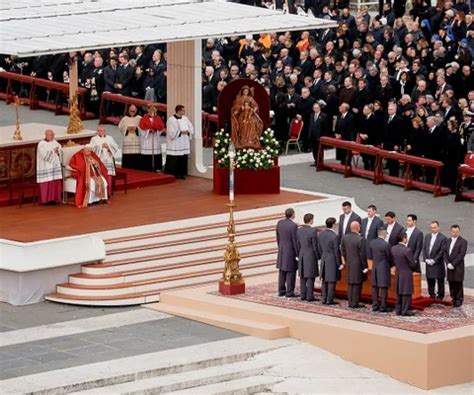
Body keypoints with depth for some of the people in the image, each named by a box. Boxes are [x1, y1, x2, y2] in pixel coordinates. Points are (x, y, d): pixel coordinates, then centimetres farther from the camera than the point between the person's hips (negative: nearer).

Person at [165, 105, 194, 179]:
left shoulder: (185, 119, 10)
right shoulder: (171, 120, -9)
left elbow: (191, 128, 11)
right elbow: (171, 132, -15)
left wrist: (187, 131, -9)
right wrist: (181, 132, -16)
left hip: (184, 144, 6)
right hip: (175, 145, -6)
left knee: (183, 159, 4)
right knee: (174, 160, -5)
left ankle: (182, 173, 12)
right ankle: (173, 174, 2)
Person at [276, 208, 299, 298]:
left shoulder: (279, 223, 0)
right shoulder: (293, 226, -20)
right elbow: (295, 240, -18)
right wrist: (297, 254, -12)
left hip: (282, 250, 7)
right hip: (291, 250, -7)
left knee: (282, 271, 13)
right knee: (291, 272, 0)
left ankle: (281, 291, 17)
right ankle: (289, 292, 2)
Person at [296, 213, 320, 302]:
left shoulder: (299, 231, 2)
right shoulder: (312, 231, -18)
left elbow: (298, 245, 9)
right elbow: (315, 246, -14)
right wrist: (318, 257, -3)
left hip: (302, 256, 6)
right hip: (310, 256, -6)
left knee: (303, 277, 12)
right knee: (310, 277, -1)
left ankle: (303, 295, 15)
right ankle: (309, 296, 0)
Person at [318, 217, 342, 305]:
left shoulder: (321, 234, 3)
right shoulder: (335, 236, -19)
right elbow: (336, 251, -15)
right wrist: (339, 263, -7)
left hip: (324, 260, 7)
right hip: (332, 261, -7)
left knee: (324, 280, 14)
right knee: (332, 281, 0)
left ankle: (324, 299, 18)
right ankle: (329, 300, 3)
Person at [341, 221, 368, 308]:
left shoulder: (344, 237, -1)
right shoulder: (360, 239, -20)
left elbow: (343, 251, 8)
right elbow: (362, 255, -17)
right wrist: (365, 267, -8)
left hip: (349, 264, 6)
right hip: (358, 265, -6)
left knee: (350, 284, 15)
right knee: (357, 284, 2)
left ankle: (350, 303, 19)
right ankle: (355, 304, 5)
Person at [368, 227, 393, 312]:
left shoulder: (371, 243, -2)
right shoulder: (386, 245, -19)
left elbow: (369, 255, 7)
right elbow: (390, 258, -10)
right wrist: (391, 264, 10)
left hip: (375, 268, 6)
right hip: (384, 268, -6)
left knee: (375, 287, 13)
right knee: (384, 287, 1)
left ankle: (375, 306, 16)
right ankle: (383, 307, 2)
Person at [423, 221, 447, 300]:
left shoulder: (443, 238, -9)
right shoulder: (427, 236, 10)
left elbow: (442, 251, -12)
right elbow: (424, 249, 11)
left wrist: (434, 260, -14)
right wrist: (426, 259, -2)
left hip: (438, 264, -5)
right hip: (428, 263, 5)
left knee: (440, 280, 3)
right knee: (430, 279, 9)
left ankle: (440, 296, 11)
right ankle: (431, 294, 19)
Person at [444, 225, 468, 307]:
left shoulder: (463, 241, -4)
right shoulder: (448, 241, 14)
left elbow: (461, 254, -12)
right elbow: (445, 253, 10)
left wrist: (453, 264, -15)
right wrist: (447, 263, -5)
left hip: (458, 267, -5)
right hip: (449, 266, 5)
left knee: (458, 284, -2)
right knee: (451, 284, 5)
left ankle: (459, 301, 3)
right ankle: (453, 299, 11)